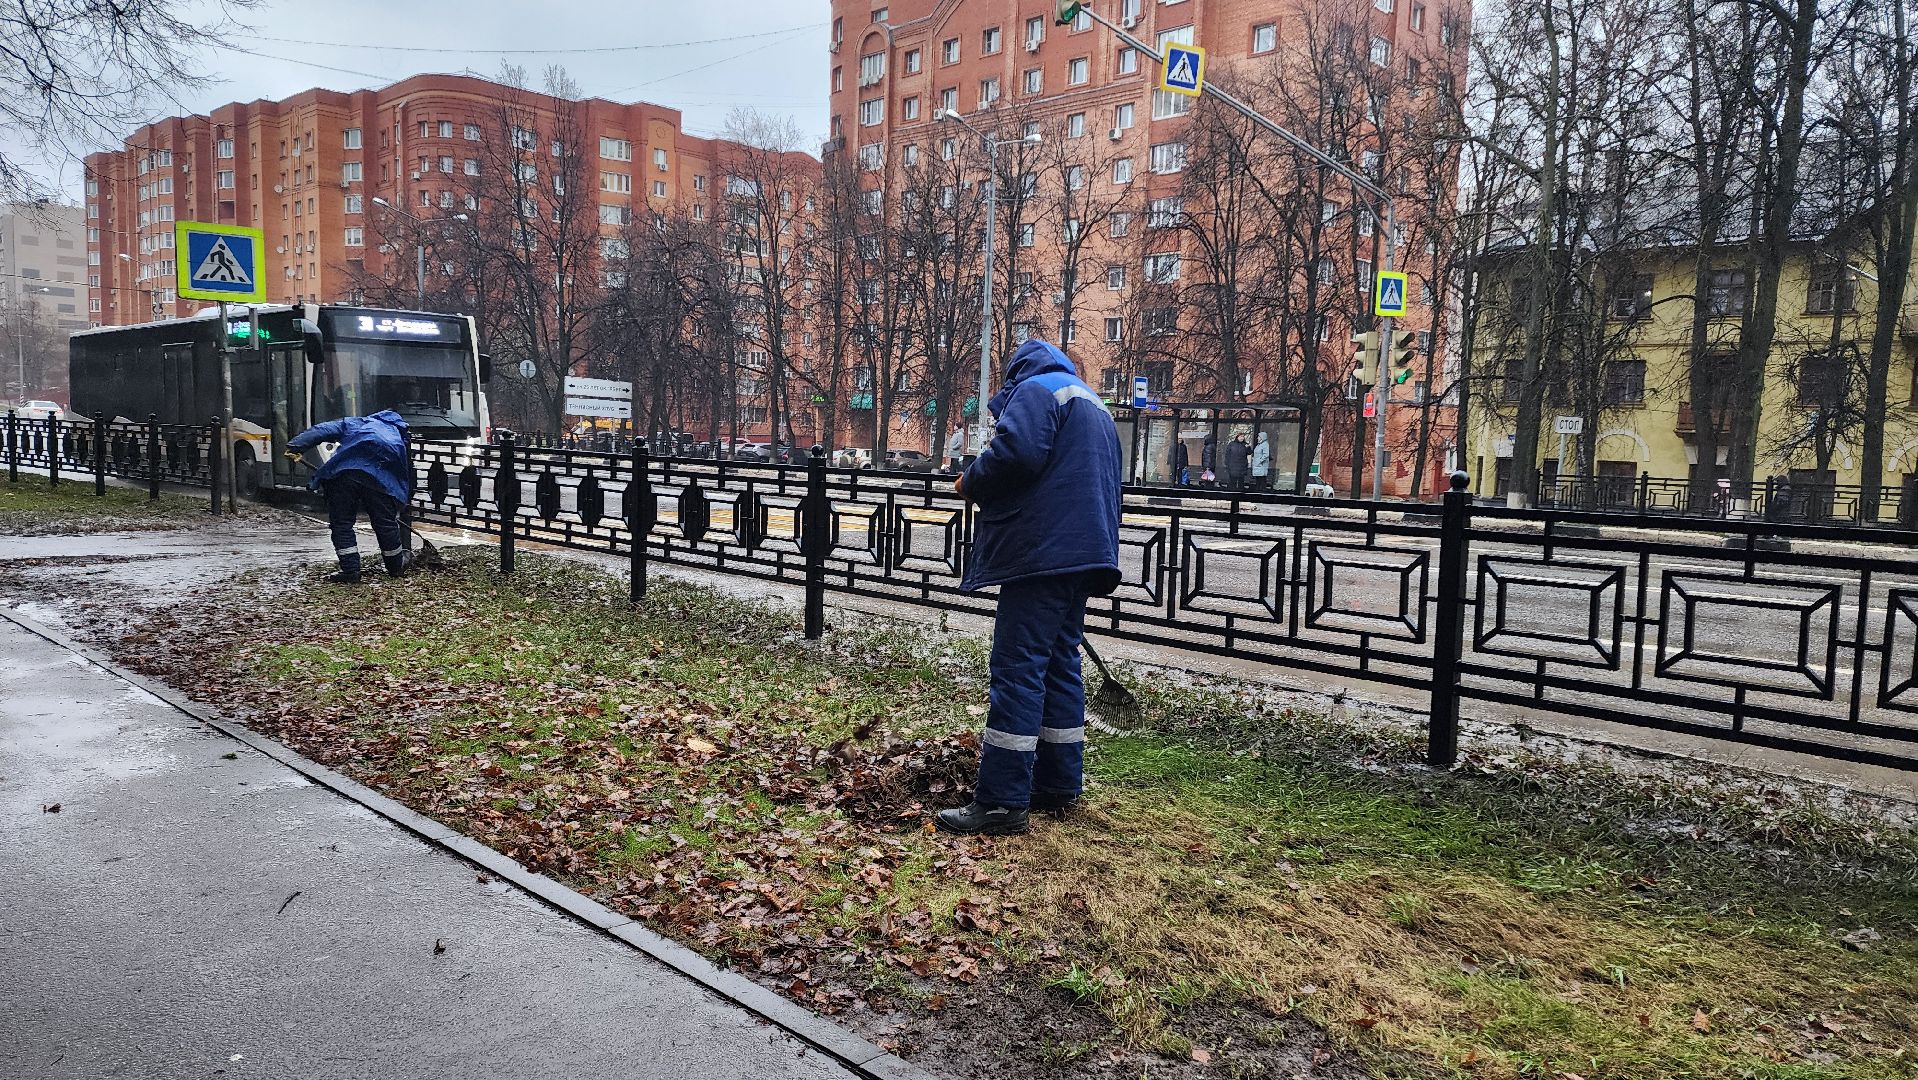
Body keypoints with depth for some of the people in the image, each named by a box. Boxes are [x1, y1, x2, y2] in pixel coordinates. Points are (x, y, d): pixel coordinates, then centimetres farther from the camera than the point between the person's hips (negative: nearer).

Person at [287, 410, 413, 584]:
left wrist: (296, 446, 3)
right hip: (381, 477, 1)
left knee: (342, 523, 9)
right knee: (386, 524, 15)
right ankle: (396, 566, 29)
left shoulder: (353, 423, 29)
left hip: (343, 471, -1)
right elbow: (407, 475, 30)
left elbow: (321, 431, 13)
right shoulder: (399, 437, 32)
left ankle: (350, 571, 8)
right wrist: (400, 504, 35)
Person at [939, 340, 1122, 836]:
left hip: (1043, 551, -10)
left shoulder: (1036, 390, -2)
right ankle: (1059, 784, 19)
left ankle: (1002, 801, -11)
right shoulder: (1094, 405, 27)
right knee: (1060, 664, 14)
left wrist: (971, 483, -2)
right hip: (1085, 551, 10)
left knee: (1017, 668, -10)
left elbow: (1014, 453, -20)